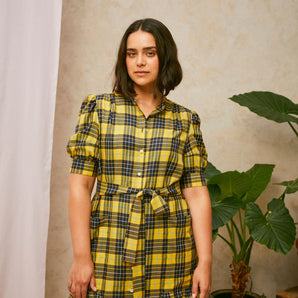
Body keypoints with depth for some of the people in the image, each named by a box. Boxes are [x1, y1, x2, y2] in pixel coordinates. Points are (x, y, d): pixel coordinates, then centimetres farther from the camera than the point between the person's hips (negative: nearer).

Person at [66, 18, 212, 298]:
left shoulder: (185, 121, 4)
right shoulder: (99, 108, 1)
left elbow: (196, 192, 1)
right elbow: (80, 185, -4)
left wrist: (205, 262, -5)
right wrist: (81, 256, -10)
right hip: (109, 248, -1)